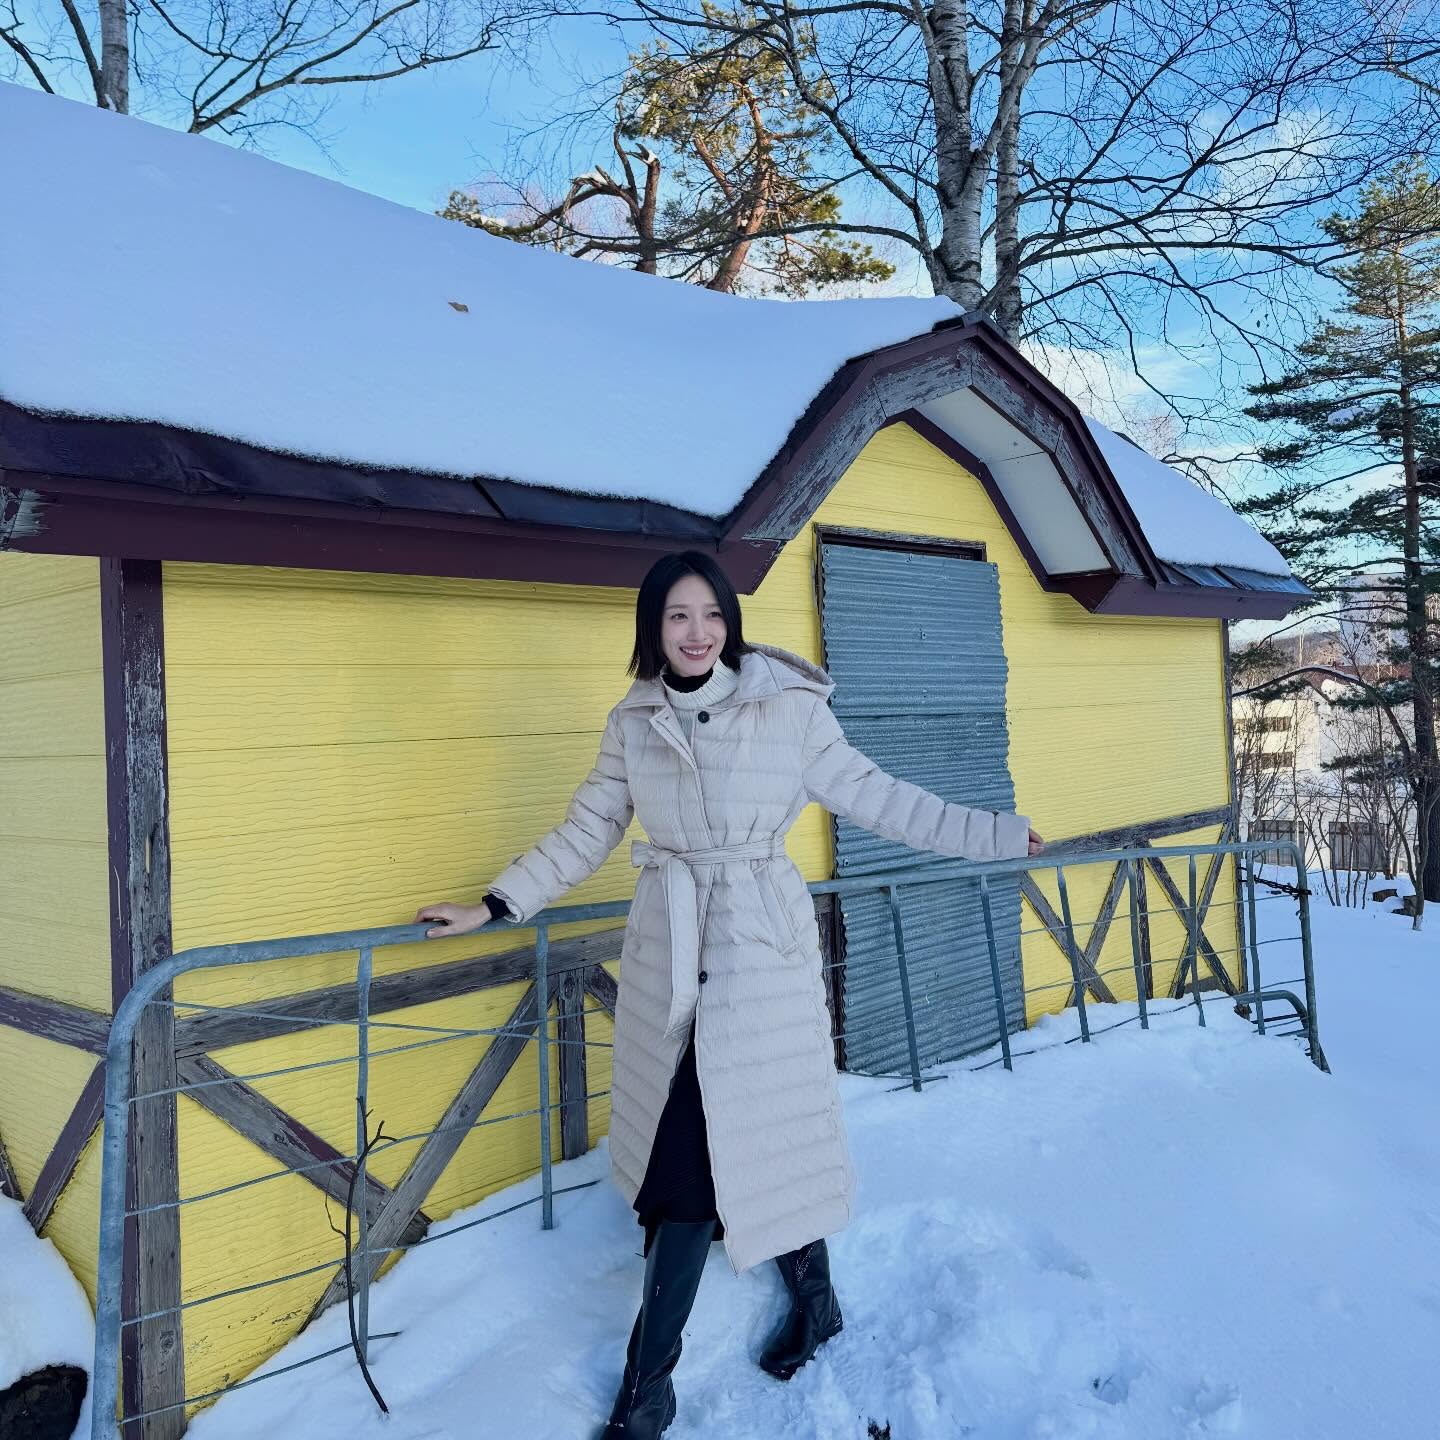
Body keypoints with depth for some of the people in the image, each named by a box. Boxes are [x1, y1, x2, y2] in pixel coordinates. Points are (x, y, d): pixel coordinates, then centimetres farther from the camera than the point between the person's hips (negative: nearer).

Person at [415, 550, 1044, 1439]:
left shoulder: (789, 706, -7)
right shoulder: (632, 723, 4)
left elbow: (875, 796, -1)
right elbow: (584, 835, 12)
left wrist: (999, 835, -3)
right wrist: (494, 907, 11)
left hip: (762, 948, -3)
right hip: (669, 953, 4)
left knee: (741, 1144, -2)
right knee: (721, 1144, 11)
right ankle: (814, 1302, 38)